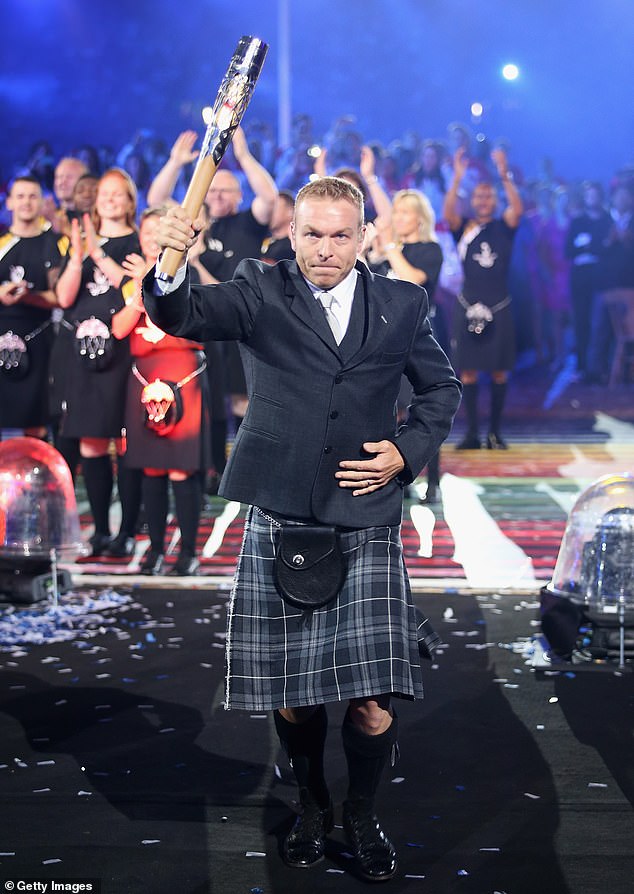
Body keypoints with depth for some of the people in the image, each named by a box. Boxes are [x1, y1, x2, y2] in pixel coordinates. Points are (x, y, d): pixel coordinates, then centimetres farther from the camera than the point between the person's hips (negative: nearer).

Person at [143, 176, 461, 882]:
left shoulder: (402, 304, 8)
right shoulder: (261, 292, 3)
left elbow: (441, 388, 18)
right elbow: (185, 316, -13)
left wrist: (408, 451, 1)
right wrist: (170, 269, -35)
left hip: (366, 524, 0)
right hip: (278, 521, 0)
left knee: (373, 702, -5)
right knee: (290, 696, 8)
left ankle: (361, 812, 23)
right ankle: (312, 804, 34)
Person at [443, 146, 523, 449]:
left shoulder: (504, 227, 5)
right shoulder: (463, 227, 6)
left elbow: (517, 209, -14)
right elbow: (448, 213, -13)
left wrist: (504, 175, -24)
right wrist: (457, 177, -23)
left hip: (499, 307, 0)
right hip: (468, 306, 0)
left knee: (499, 371, 1)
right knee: (468, 371, -1)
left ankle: (495, 432, 9)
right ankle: (471, 433, 5)